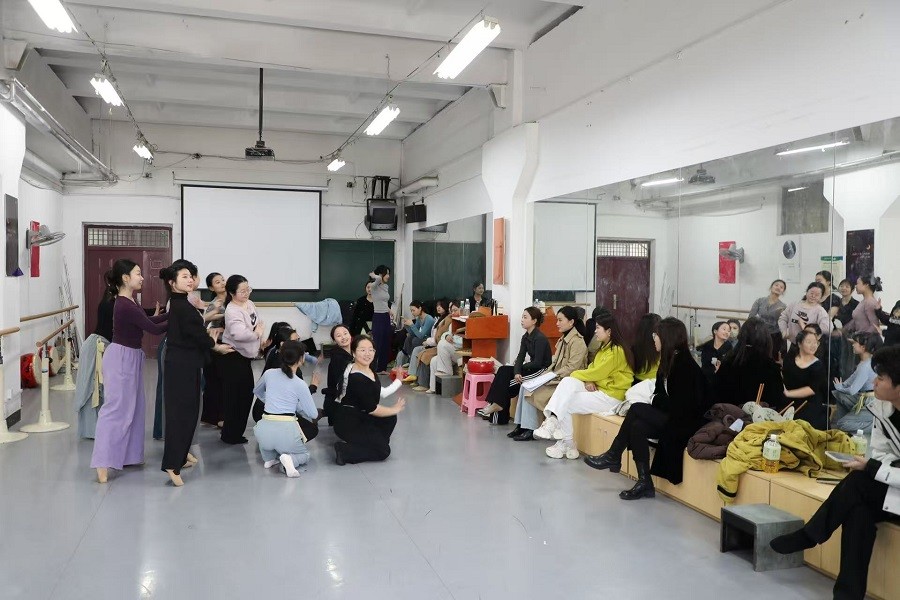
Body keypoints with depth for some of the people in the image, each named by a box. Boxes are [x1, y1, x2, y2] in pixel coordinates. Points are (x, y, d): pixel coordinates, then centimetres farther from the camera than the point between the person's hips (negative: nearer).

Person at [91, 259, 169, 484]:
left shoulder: (129, 302, 6)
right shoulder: (125, 306, -24)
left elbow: (148, 320, 14)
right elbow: (154, 329, -20)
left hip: (130, 357, 10)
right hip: (121, 358, -10)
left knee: (133, 406, 15)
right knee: (116, 408, -7)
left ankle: (129, 454, 25)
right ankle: (103, 463, -4)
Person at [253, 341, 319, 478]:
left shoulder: (269, 374, 6)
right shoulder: (300, 385, -3)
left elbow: (257, 392, 28)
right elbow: (313, 414, 3)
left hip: (265, 431, 3)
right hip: (286, 431, -3)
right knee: (305, 455, 27)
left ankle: (269, 458, 18)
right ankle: (290, 459, -8)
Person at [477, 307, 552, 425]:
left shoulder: (540, 338, -18)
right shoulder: (525, 337, 7)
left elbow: (538, 362, -21)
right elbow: (520, 357, 0)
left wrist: (520, 367, -7)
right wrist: (517, 372, -20)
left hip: (542, 370, -8)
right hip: (532, 367, 8)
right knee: (503, 370, -10)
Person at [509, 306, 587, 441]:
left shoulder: (577, 341, -14)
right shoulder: (564, 338, 15)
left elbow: (572, 368, -20)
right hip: (557, 378, 9)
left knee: (532, 391, -19)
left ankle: (530, 430, -9)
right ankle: (522, 425, -8)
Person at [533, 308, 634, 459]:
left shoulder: (616, 351, -16)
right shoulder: (604, 347, 15)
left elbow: (597, 372, -19)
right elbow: (593, 368, 13)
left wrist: (575, 374, -5)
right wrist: (588, 381, -9)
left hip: (611, 396, -9)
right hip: (597, 389, 9)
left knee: (566, 405, -16)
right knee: (568, 382, -17)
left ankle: (567, 445, -5)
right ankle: (552, 419, -25)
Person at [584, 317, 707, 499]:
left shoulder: (684, 365, -17)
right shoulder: (669, 360, 9)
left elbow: (680, 406, -20)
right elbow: (661, 394, 12)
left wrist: (657, 400, -7)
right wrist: (657, 400, -7)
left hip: (684, 422, -8)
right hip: (671, 416, 8)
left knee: (637, 409, -19)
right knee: (638, 426, -17)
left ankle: (613, 457, -7)